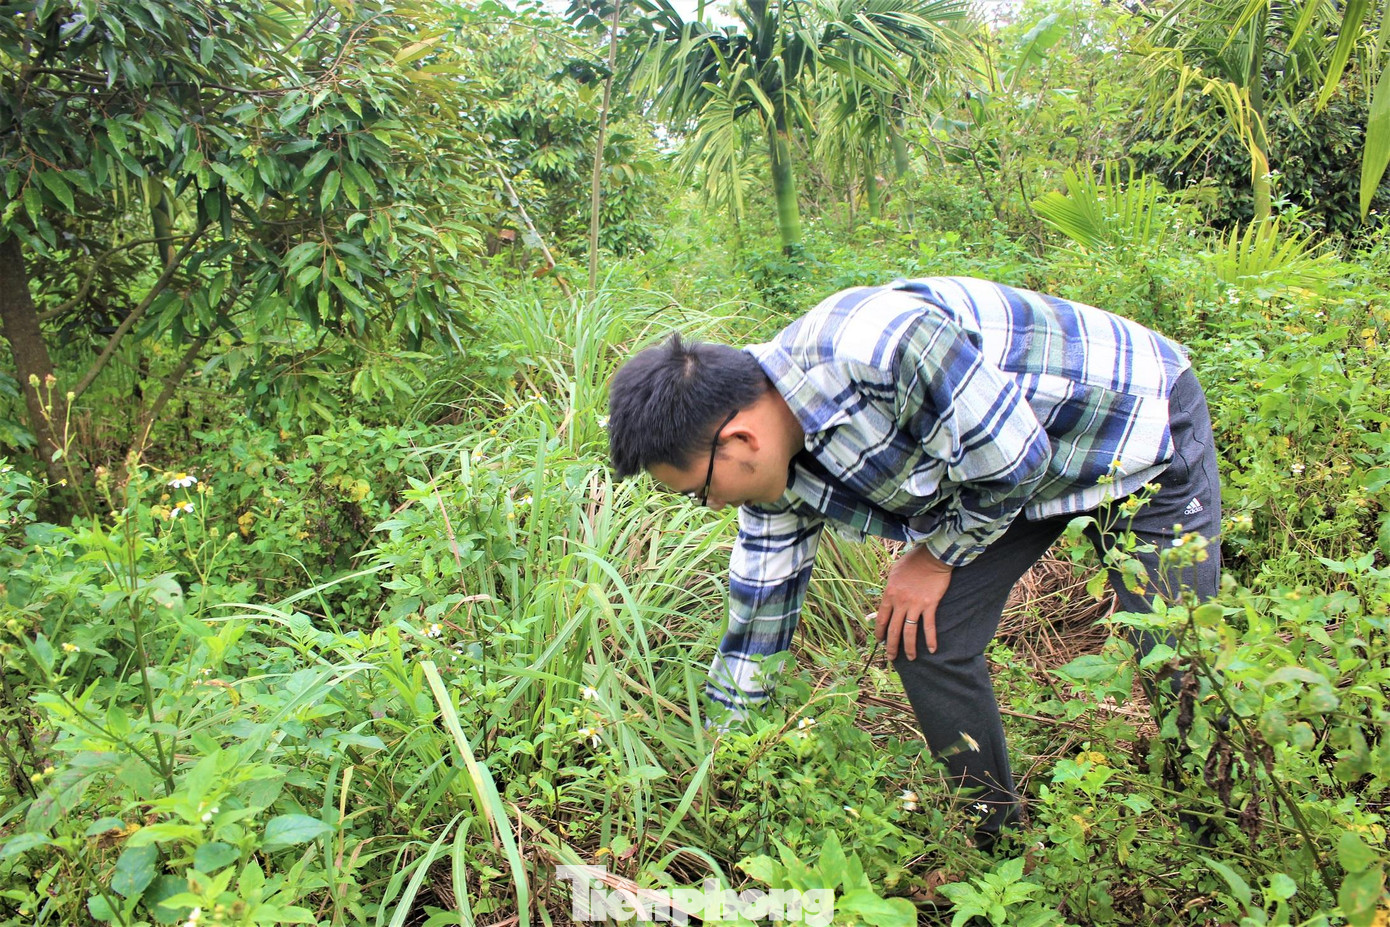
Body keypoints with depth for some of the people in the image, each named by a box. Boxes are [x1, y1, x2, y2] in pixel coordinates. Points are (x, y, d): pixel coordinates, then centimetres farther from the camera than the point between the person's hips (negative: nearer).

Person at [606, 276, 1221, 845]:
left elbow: (1014, 459, -29)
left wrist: (938, 555, -12)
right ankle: (992, 830, 20)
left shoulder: (878, 345, -41)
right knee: (923, 642, -3)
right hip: (1008, 465, 6)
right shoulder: (770, 460, -13)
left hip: (1136, 413, -6)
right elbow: (760, 617, -3)